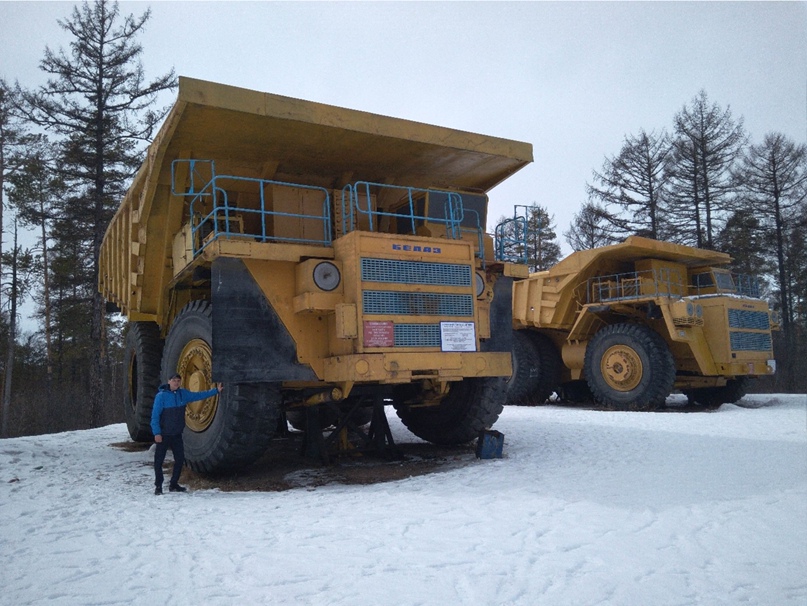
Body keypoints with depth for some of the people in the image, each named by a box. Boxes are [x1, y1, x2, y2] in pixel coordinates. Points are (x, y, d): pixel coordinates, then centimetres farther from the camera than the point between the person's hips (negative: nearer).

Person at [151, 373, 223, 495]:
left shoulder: (183, 394, 5)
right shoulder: (161, 396, -11)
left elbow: (199, 395, 14)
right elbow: (155, 415, -13)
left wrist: (216, 390, 12)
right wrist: (157, 433, -18)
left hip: (177, 435, 5)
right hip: (164, 435, -5)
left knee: (180, 460, 8)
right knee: (159, 461, -1)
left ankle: (173, 484, 21)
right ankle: (158, 486, 13)